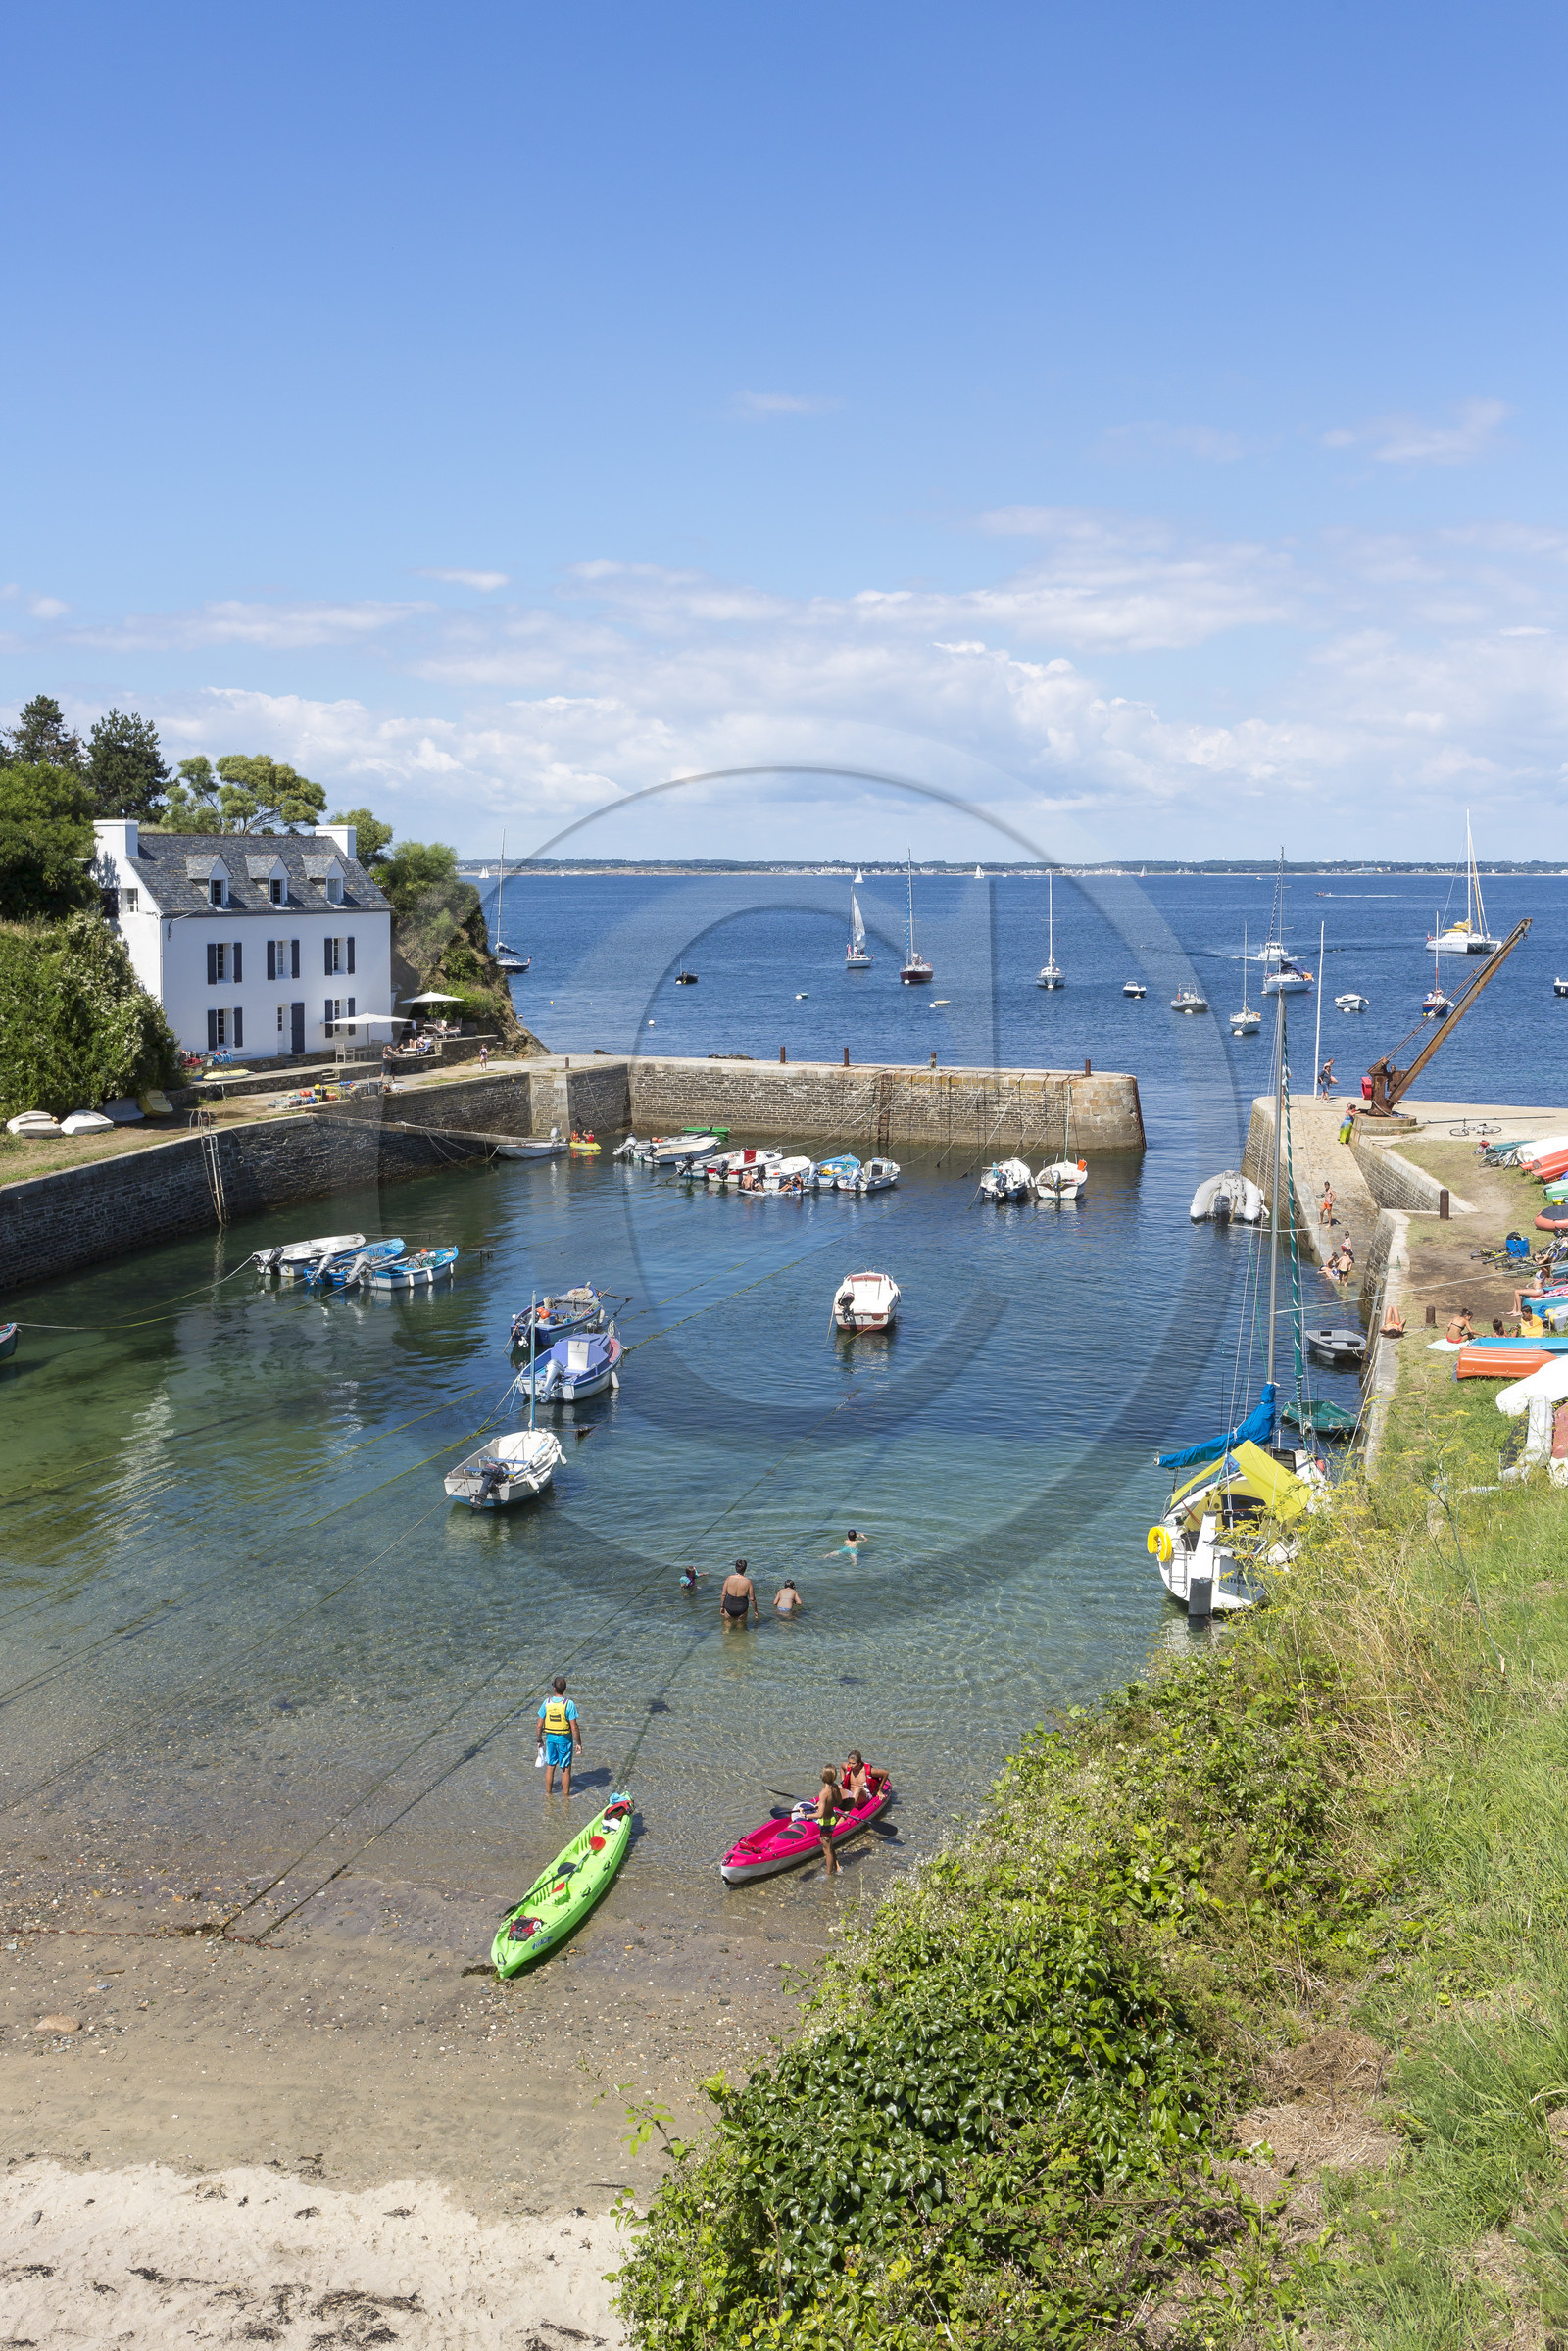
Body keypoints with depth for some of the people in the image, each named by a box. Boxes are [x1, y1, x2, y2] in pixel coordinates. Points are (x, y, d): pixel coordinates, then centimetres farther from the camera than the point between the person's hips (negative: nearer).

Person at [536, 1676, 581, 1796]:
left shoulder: (547, 1702, -6)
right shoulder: (569, 1704, -17)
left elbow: (540, 1725, -1)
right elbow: (574, 1727, -17)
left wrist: (539, 1740, 14)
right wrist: (579, 1743, -6)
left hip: (550, 1737, 3)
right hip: (565, 1739, -3)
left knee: (550, 1767, 18)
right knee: (566, 1769, 9)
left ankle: (548, 1793, 29)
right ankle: (566, 1795, 16)